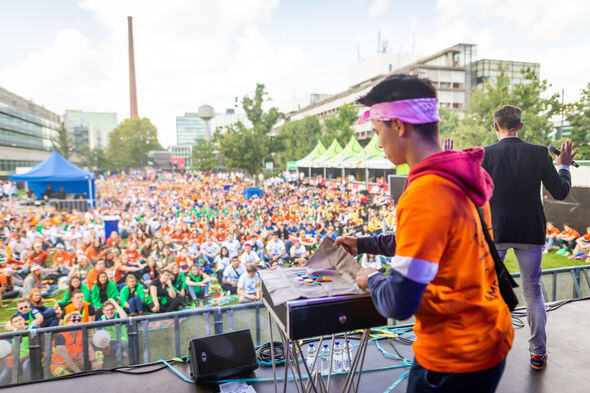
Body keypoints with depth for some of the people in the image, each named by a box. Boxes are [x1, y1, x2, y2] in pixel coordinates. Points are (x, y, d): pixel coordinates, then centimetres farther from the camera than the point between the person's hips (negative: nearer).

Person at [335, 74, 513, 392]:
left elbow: (399, 304, -27)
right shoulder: (463, 177, 0)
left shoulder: (424, 195, -27)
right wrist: (362, 244, 20)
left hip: (454, 358, -8)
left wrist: (371, 279, -6)